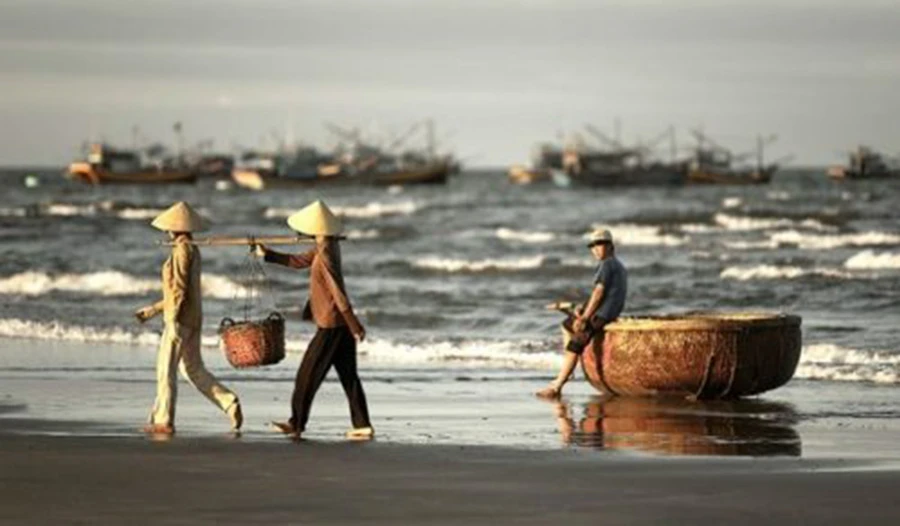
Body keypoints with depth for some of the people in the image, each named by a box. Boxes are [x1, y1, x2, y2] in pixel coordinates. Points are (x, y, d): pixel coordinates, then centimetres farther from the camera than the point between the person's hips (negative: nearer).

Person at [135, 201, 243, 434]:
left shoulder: (182, 249, -12)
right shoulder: (193, 250, 16)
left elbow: (179, 288, -19)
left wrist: (172, 320, -21)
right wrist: (153, 310, 26)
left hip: (180, 319, -9)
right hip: (194, 318, 9)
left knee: (166, 369, -2)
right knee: (193, 370, 12)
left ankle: (163, 421, 1)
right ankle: (231, 404, 3)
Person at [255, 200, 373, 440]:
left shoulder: (326, 256, -20)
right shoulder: (329, 248, 9)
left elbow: (338, 293, -22)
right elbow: (299, 261, 25)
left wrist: (355, 327, -22)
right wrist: (268, 254, 27)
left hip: (331, 324, -9)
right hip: (340, 323, 9)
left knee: (308, 374, 1)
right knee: (348, 375, 10)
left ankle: (297, 424, 9)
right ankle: (363, 426, 9)